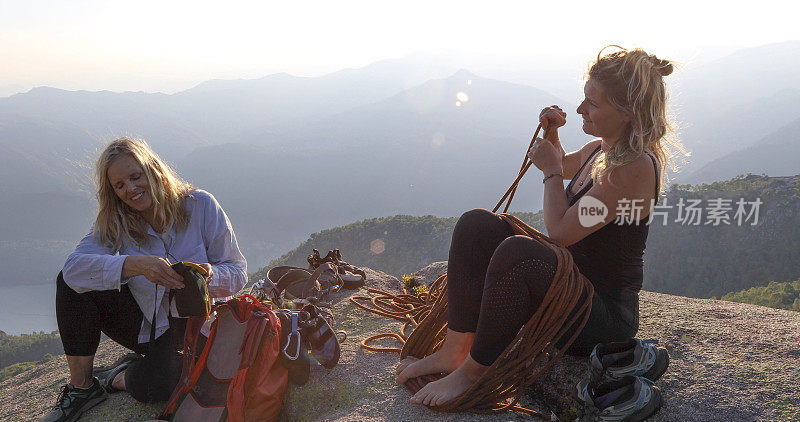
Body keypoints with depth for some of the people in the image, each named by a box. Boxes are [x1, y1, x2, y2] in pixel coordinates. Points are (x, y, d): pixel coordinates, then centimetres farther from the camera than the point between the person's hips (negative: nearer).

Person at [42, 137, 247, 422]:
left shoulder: (200, 206, -12)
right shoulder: (114, 222, -6)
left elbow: (237, 272, -10)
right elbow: (74, 267, -25)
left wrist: (209, 274, -34)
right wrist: (135, 265, -41)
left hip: (190, 325, -3)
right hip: (143, 322, 4)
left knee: (153, 387, -33)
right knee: (71, 282, -17)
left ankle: (121, 377, 5)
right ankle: (81, 386, -8)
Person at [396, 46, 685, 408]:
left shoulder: (636, 167, -21)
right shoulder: (601, 148, 7)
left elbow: (560, 231, -23)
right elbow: (565, 166, 32)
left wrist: (552, 169, -8)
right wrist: (551, 135, 10)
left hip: (607, 316, -9)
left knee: (518, 251, -36)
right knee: (477, 223, -4)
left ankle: (473, 371, -19)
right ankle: (454, 350, -10)